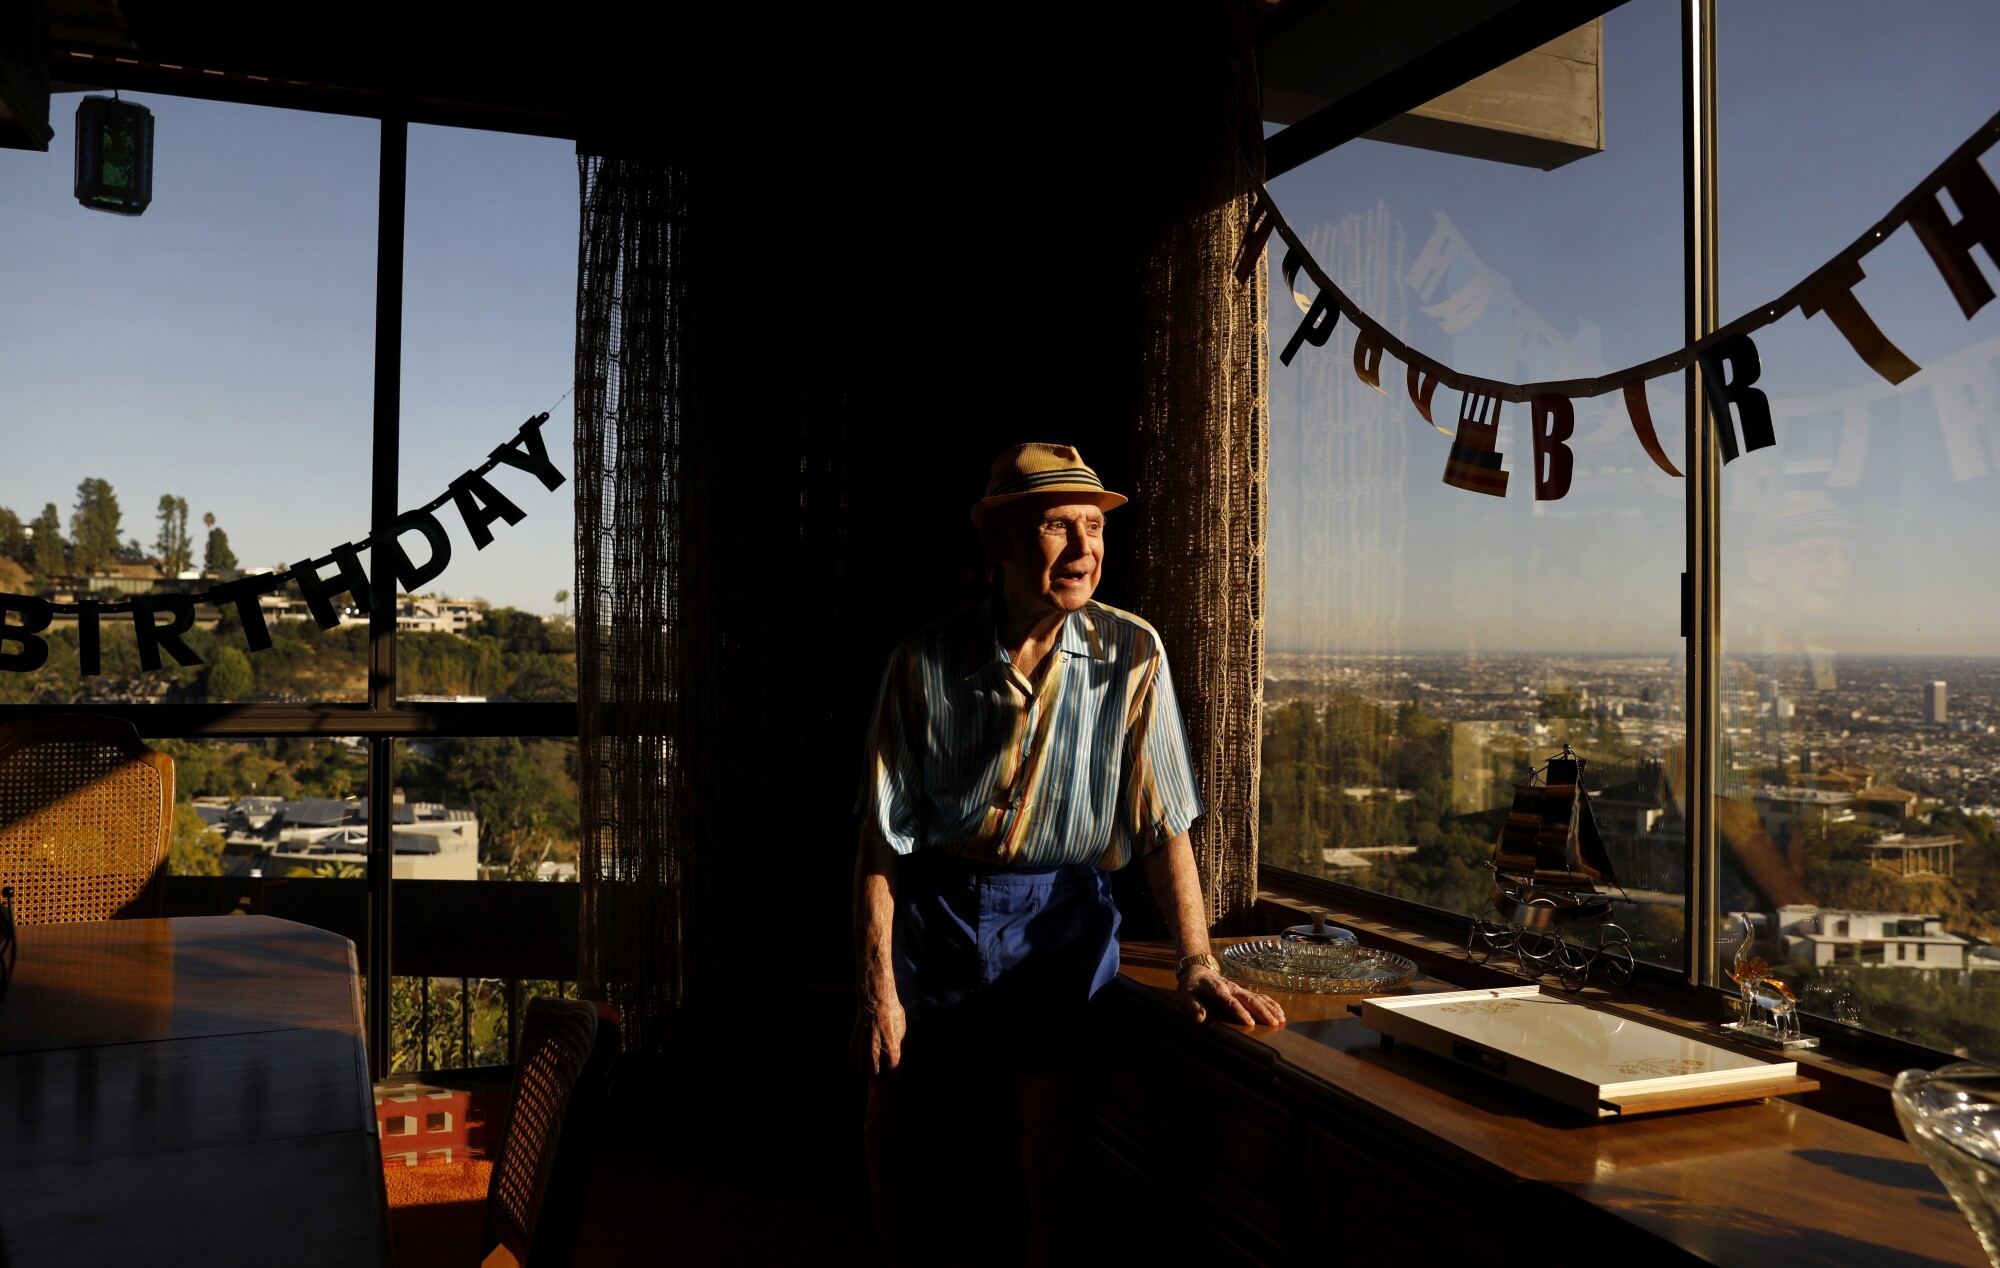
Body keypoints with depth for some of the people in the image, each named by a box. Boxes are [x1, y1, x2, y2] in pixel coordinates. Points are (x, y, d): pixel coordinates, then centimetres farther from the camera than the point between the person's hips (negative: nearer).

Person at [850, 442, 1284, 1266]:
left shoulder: (1131, 656, -8)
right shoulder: (926, 662, -8)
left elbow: (1163, 823, -6)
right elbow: (882, 834, -6)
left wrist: (1197, 962, -16)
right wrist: (879, 987, -9)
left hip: (1060, 920, 0)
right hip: (936, 913, 1)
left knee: (1054, 1151, -4)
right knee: (892, 1137, 8)